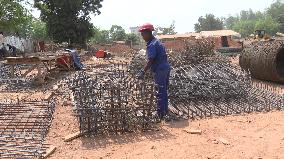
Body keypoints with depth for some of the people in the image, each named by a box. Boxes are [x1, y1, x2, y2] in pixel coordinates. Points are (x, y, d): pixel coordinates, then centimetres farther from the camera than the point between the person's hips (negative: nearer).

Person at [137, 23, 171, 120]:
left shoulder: (151, 45, -15)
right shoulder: (157, 42, 14)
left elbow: (151, 60, -22)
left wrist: (143, 72, -22)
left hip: (160, 70, -10)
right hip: (166, 68, 10)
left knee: (160, 93, -1)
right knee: (164, 91, 17)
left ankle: (160, 115, 7)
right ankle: (165, 111, 28)